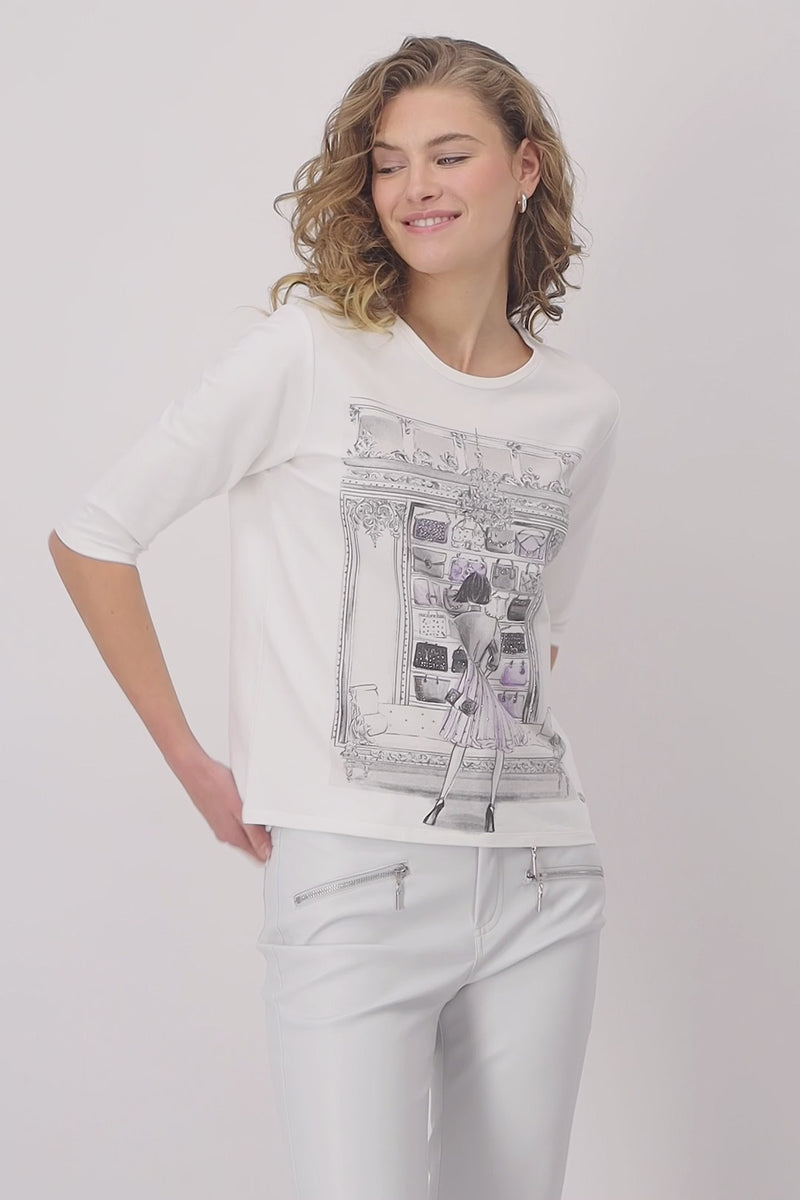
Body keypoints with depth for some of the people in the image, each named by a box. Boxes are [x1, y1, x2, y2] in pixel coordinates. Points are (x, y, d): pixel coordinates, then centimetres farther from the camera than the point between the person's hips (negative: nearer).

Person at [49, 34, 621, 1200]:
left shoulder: (583, 409, 10)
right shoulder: (310, 352, -4)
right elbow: (91, 537, -3)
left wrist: (504, 753, 11)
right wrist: (195, 767, -2)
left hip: (544, 881, 5)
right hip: (358, 882, -4)